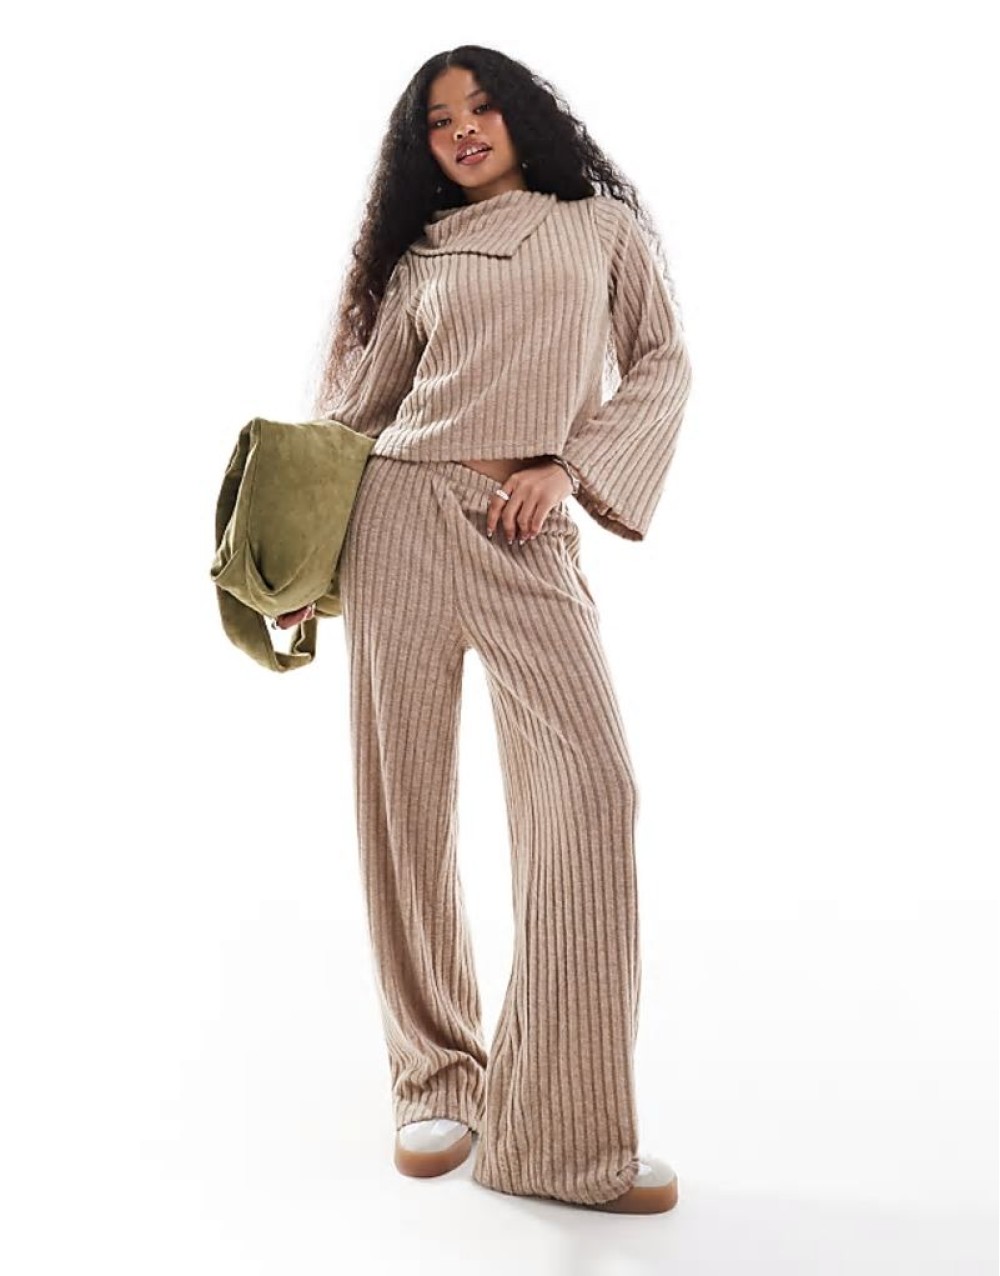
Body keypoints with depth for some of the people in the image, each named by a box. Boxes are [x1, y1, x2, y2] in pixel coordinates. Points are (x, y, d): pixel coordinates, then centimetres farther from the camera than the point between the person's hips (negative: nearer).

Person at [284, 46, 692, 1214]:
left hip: (532, 536, -1)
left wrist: (567, 465, -5)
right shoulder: (420, 255, 17)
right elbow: (352, 405, 18)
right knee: (405, 798, -2)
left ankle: (564, 1127, -9)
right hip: (402, 514, 2)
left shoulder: (601, 226, 16)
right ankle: (436, 1081, 12)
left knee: (589, 786, -16)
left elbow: (662, 362, 10)